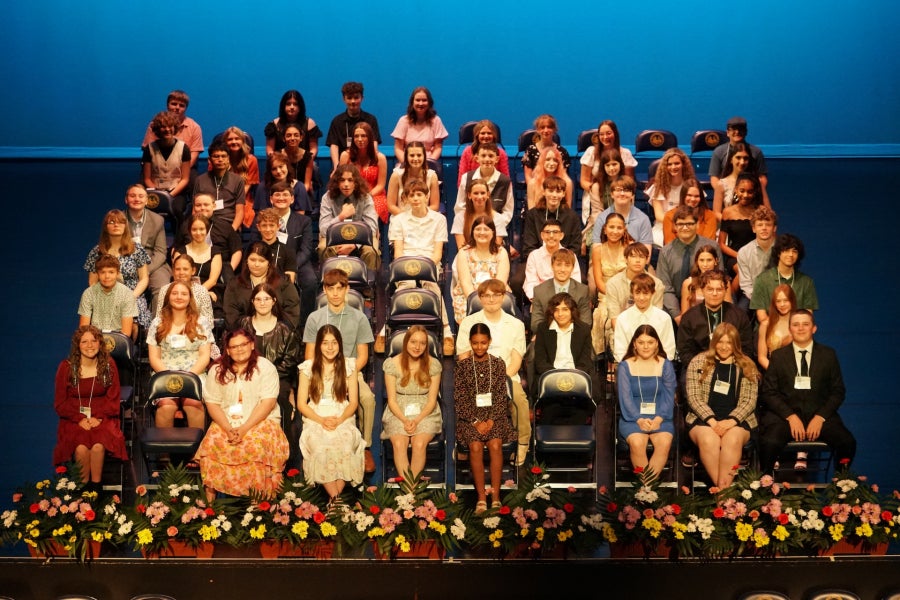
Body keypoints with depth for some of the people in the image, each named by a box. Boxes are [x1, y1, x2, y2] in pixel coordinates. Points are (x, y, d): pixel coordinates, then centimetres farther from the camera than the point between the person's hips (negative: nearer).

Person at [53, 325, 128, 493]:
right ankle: (84, 489, -11)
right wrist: (80, 419, -12)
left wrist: (98, 417, -11)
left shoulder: (108, 364, 3)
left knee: (98, 445, -31)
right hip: (74, 419, 0)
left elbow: (113, 399, 5)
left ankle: (96, 489, -15)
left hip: (102, 418, 0)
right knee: (81, 447, -30)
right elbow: (60, 403, 3)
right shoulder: (66, 367, 1)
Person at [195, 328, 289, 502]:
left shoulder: (265, 367, 0)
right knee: (212, 443, -28)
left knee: (257, 445, -34)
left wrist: (244, 428, -20)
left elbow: (268, 402, -9)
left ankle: (257, 495, -25)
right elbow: (212, 403, 3)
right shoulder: (217, 370, 8)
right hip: (226, 422, 2)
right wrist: (228, 429, -15)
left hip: (260, 421, -2)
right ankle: (210, 492, -20)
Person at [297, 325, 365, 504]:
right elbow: (301, 404, 3)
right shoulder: (308, 367, 5)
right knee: (321, 448, -34)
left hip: (342, 420, 0)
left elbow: (353, 402, 6)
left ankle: (334, 498, -27)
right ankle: (336, 497, -28)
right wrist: (321, 420, -13)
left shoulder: (348, 366, 7)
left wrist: (340, 420, -13)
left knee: (344, 448, -33)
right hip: (315, 420, 0)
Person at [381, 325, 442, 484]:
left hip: (425, 414, 0)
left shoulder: (433, 364, -2)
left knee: (419, 443, -30)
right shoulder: (392, 364, -2)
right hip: (398, 413, 0)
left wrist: (417, 420, -16)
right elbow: (392, 400, -1)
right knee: (399, 444, -29)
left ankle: (413, 484, -23)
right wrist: (405, 420, -17)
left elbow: (432, 401, -1)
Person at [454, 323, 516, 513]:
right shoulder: (462, 365, 2)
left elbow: (501, 396, 1)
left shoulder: (498, 364, 5)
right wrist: (476, 421, -12)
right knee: (475, 446, -27)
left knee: (495, 444, -26)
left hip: (495, 414, 1)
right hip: (470, 415, -1)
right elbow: (460, 398, -2)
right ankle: (481, 498, -23)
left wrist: (491, 420, -13)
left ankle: (495, 497, -21)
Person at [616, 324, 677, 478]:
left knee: (664, 442, -31)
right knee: (637, 443, -33)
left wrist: (658, 419, -13)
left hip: (660, 417, 1)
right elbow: (625, 397, -1)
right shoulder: (625, 366, 7)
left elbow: (669, 396, 4)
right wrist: (639, 420, -16)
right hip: (633, 417, -1)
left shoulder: (666, 365, 11)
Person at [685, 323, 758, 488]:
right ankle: (720, 488, -26)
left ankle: (724, 488, -31)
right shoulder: (698, 362, 8)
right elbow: (693, 397, 1)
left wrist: (731, 421, -13)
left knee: (733, 439, -35)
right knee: (708, 439, -35)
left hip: (736, 420, 1)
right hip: (703, 418, 0)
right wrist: (712, 420, -13)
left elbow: (749, 401, 4)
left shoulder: (747, 367, 11)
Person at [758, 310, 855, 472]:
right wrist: (790, 416, -11)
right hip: (784, 415, -1)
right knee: (770, 443, -32)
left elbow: (838, 391, 9)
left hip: (819, 415, 1)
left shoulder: (828, 355, 12)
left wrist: (820, 417, -8)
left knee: (848, 442, -25)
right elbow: (768, 392, 4)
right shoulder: (778, 356, 10)